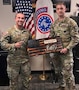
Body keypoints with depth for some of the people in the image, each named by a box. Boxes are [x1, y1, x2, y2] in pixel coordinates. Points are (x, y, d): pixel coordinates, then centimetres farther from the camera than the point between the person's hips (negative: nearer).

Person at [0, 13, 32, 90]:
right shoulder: (9, 31, -8)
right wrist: (14, 45, -22)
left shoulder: (27, 32, 5)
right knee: (13, 80, 11)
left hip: (25, 60, 4)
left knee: (26, 79, 16)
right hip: (13, 61, -3)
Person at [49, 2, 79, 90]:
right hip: (55, 52, 6)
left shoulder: (71, 22, -9)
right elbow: (50, 37, 15)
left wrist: (67, 48, -19)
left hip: (66, 52, -6)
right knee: (58, 72, 18)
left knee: (68, 74, -4)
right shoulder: (54, 23, 8)